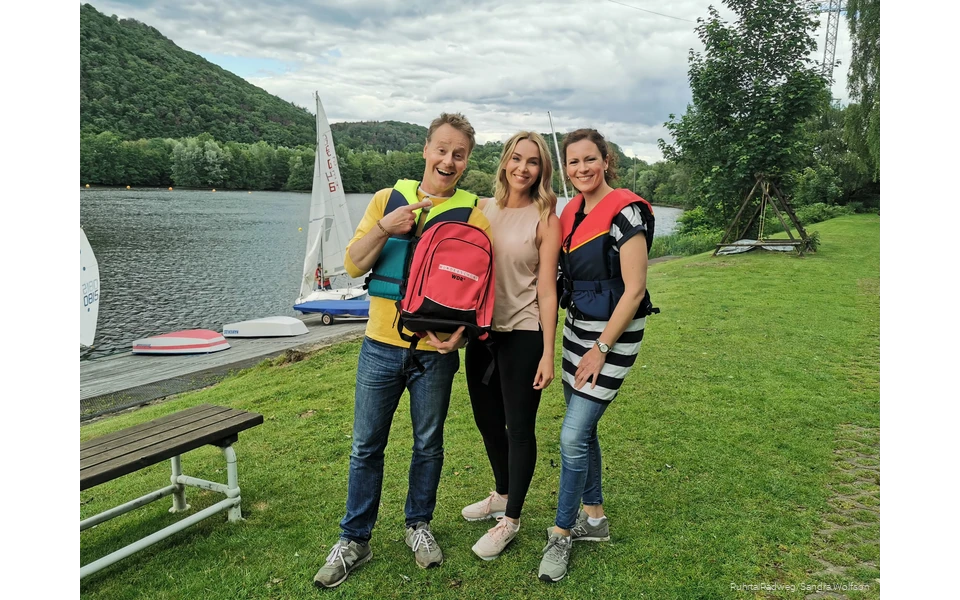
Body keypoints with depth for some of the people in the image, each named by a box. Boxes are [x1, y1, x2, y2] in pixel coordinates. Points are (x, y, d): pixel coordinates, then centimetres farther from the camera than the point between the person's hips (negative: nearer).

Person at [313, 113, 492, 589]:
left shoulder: (471, 214, -3)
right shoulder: (387, 199, 2)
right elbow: (353, 266, -1)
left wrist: (460, 332, -20)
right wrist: (384, 228, -18)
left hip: (436, 352, -1)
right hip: (381, 345, 1)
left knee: (428, 445, 14)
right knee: (366, 446, 10)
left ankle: (419, 524, 35)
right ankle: (354, 539, 25)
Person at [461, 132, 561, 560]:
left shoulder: (546, 219, -7)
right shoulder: (483, 209, 5)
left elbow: (546, 289, -9)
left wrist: (548, 354, -11)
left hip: (523, 333, -5)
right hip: (483, 329, 5)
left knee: (519, 427, 5)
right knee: (487, 420, 18)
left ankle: (510, 520, 23)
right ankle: (502, 495, 42)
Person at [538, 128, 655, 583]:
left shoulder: (625, 212, -16)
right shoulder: (572, 211, 8)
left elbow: (634, 290, -17)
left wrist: (601, 348, -16)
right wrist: (578, 338, 11)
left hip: (614, 334, -8)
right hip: (577, 327, 8)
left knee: (573, 436, -8)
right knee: (583, 429, 14)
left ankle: (561, 534, 9)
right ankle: (594, 518, 31)